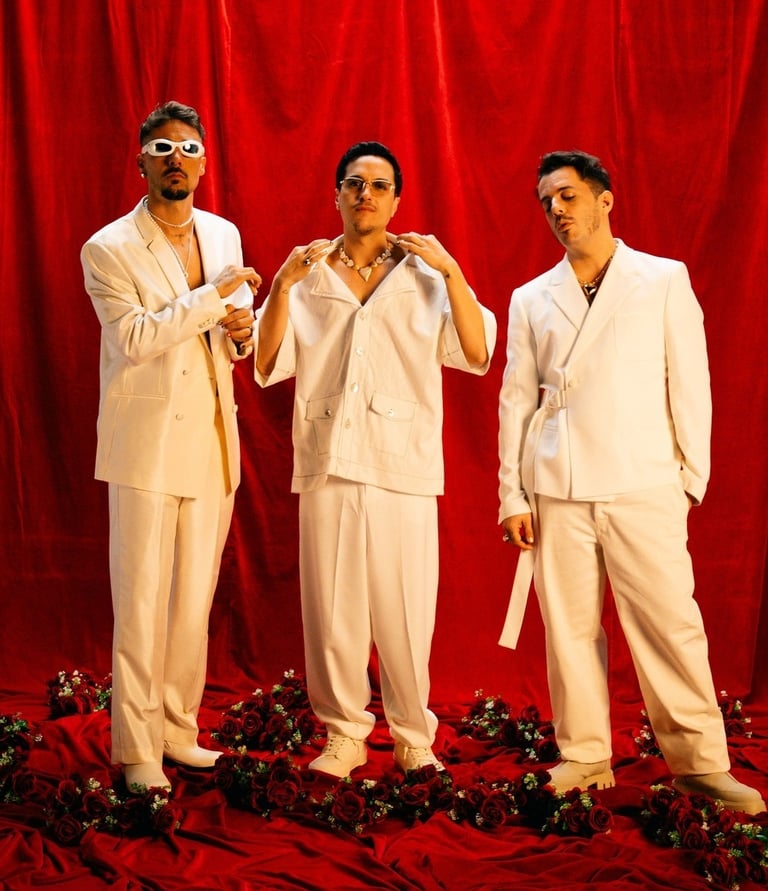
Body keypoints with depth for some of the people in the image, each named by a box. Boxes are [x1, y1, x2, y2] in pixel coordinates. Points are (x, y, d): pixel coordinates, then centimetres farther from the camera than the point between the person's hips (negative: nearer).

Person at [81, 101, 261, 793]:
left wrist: (244, 331, -3)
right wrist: (214, 296, -19)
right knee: (142, 600, -2)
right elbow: (136, 337, -19)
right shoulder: (109, 249, -6)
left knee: (195, 598, 10)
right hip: (148, 445, -5)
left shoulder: (224, 236, 11)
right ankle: (137, 749, 7)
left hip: (213, 444, 5)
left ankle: (178, 729, 22)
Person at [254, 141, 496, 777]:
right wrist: (282, 284, -9)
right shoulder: (309, 276, 10)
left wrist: (451, 271, -12)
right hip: (328, 462, 1)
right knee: (332, 608, 4)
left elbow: (477, 354, -5)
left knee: (405, 610, 0)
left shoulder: (424, 276, 6)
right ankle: (344, 735, 17)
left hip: (403, 465, -1)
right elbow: (268, 365, 1)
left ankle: (415, 738, 15)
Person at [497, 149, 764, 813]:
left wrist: (692, 477, 0)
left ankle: (701, 762, 4)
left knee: (669, 623, -5)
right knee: (570, 625, 4)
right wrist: (512, 496, 6)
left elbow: (690, 384, 5)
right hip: (558, 490, 3)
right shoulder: (532, 299, 13)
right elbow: (516, 401, 11)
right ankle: (585, 755, 15)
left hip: (644, 487, -2)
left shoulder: (665, 281, 7)